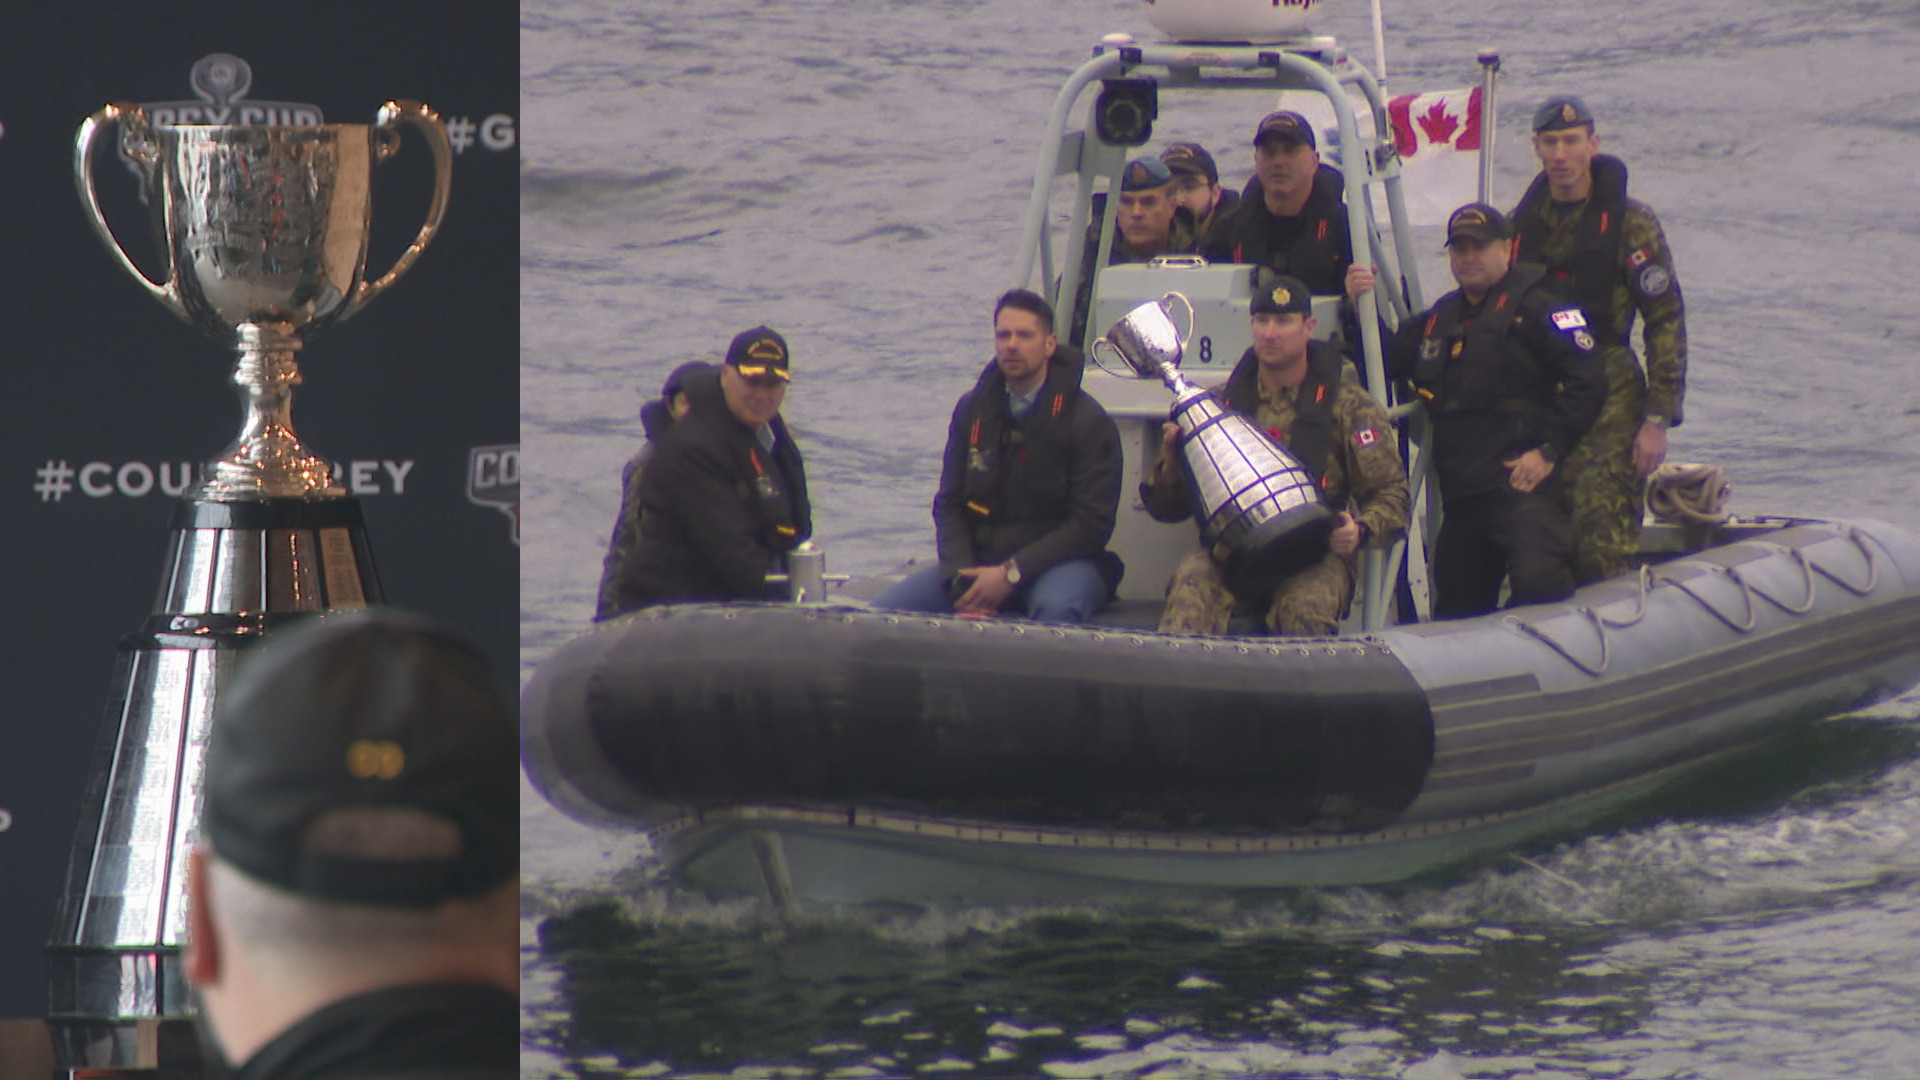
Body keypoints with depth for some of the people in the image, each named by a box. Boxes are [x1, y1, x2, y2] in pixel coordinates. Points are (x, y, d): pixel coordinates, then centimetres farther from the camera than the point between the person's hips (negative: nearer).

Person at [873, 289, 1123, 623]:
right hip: (981, 558, 4)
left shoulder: (1088, 421, -6)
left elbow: (1090, 524, -10)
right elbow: (949, 504, 9)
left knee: (1056, 609, -41)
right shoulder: (972, 409, 9)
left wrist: (1011, 574, -19)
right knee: (881, 612, -15)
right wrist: (962, 579, -11)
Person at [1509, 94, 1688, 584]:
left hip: (1607, 402, -5)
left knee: (1604, 550, -13)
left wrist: (1658, 419, -10)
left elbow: (1666, 321, -4)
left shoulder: (1629, 221, -2)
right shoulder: (1522, 222, 12)